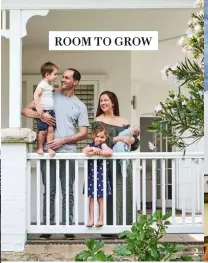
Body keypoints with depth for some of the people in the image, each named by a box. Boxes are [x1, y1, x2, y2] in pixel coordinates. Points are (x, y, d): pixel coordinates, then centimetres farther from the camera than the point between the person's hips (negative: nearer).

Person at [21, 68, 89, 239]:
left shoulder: (80, 106, 10)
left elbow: (83, 133, 4)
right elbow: (25, 110, 8)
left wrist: (63, 140, -9)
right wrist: (40, 114, -12)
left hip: (68, 152, 0)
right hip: (48, 151, 0)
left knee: (68, 192, 3)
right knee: (49, 191, 4)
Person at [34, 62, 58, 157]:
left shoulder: (50, 85, 18)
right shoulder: (42, 84, -10)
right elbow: (36, 94, -19)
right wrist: (38, 108, -26)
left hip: (51, 111, 8)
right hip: (43, 112, -8)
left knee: (51, 129, -1)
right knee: (43, 131, -3)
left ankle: (50, 148, -1)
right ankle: (40, 148, 9)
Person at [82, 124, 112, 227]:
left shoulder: (103, 145, -3)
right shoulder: (90, 145, 8)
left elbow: (110, 152, -24)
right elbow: (84, 151, -11)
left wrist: (96, 151, -21)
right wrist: (93, 149, -20)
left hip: (101, 176, -3)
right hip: (91, 176, 3)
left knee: (101, 198, 3)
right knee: (91, 198, 4)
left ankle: (101, 219, 10)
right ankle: (91, 219, 9)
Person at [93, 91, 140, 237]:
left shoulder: (123, 121, 16)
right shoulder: (98, 121, 4)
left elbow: (136, 143, 13)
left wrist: (132, 139, -10)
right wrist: (119, 138, -18)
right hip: (108, 163, -4)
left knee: (126, 194, 1)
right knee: (111, 195, -9)